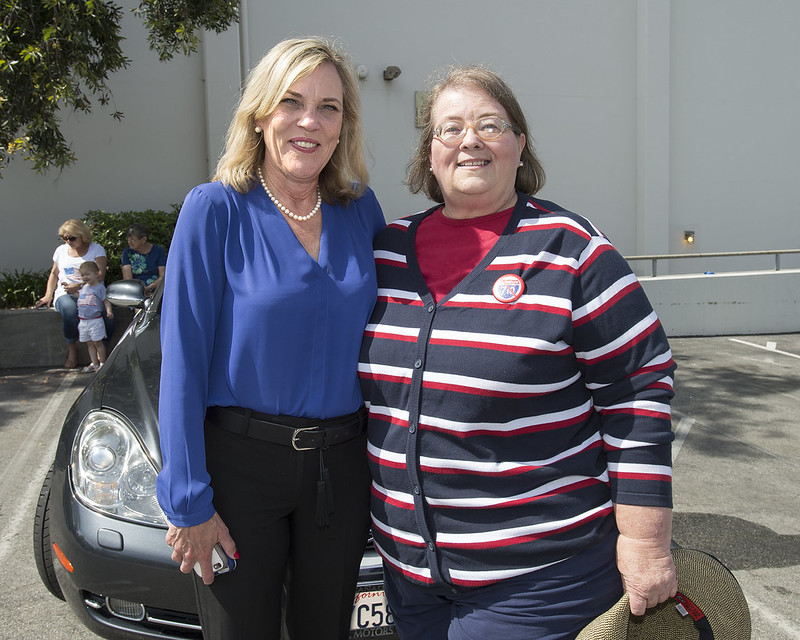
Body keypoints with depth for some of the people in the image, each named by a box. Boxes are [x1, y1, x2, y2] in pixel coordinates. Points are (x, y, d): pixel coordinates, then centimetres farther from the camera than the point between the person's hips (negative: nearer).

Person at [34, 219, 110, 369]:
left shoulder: (96, 249, 9)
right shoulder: (61, 251, 21)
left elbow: (100, 274, -4)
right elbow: (54, 274, 30)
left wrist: (79, 286, -17)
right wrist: (48, 295, 14)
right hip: (65, 294, 2)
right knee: (69, 309, -38)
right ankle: (72, 349, -20)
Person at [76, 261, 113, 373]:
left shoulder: (100, 287, -7)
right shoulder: (84, 288, 13)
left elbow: (106, 301, -10)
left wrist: (109, 311, -23)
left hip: (95, 320, -7)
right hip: (83, 320, 7)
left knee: (97, 342, -2)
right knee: (89, 343, 11)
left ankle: (102, 363, 8)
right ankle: (94, 364, 18)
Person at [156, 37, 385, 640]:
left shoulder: (361, 210, 2)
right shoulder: (216, 210, -9)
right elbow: (183, 361, -10)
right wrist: (189, 501, -12)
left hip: (342, 464, 4)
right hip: (240, 459, -3)